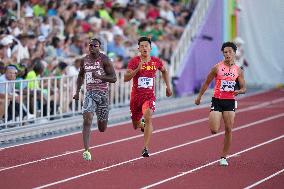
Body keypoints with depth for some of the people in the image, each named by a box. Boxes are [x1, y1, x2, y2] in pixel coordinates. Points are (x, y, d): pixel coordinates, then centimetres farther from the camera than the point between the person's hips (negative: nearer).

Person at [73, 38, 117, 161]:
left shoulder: (104, 60, -8)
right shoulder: (84, 60, 6)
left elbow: (113, 78, -10)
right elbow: (81, 75, 23)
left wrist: (99, 76, -25)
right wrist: (77, 91, 12)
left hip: (102, 94, -2)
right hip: (90, 93, 2)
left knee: (102, 128, 7)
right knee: (87, 119, -21)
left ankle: (102, 120, 49)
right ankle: (86, 151, -25)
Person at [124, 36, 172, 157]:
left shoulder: (156, 62, 0)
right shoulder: (134, 61, -7)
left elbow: (164, 71, 22)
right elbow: (126, 78, -15)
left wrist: (168, 86, 20)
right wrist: (137, 69, -27)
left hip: (149, 96, -1)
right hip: (136, 96, 1)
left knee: (148, 117, -26)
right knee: (135, 126, 13)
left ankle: (145, 148, -25)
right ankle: (143, 125, 53)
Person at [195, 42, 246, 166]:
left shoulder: (238, 70, 4)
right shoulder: (217, 67, -3)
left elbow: (243, 88, 9)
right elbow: (207, 83, 6)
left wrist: (239, 91, -14)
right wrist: (199, 97, 9)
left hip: (230, 101, 2)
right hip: (217, 100, -2)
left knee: (228, 130, -2)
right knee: (214, 130, -10)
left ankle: (224, 157, 10)